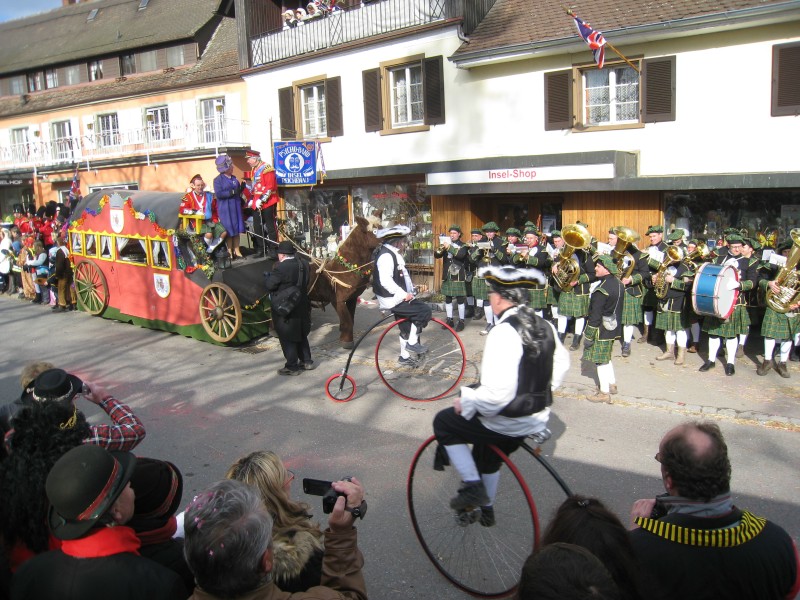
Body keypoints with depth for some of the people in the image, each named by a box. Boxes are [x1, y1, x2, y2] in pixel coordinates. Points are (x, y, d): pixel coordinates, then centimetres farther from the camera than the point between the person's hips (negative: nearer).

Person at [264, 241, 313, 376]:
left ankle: (292, 367, 11)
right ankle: (306, 361, 31)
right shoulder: (303, 265, 1)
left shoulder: (280, 267, -22)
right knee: (301, 335, 22)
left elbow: (270, 286, -18)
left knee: (287, 338, 5)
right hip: (302, 307, 8)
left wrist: (270, 276, 2)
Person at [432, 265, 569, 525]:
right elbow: (561, 363, 16)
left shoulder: (503, 332, -27)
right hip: (537, 416, 8)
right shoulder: (545, 326, -1)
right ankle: (486, 509, 52)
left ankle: (473, 485, 9)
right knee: (488, 458, 33)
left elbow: (496, 393, -32)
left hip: (506, 422, -8)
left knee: (443, 422, 13)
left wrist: (465, 401, -16)